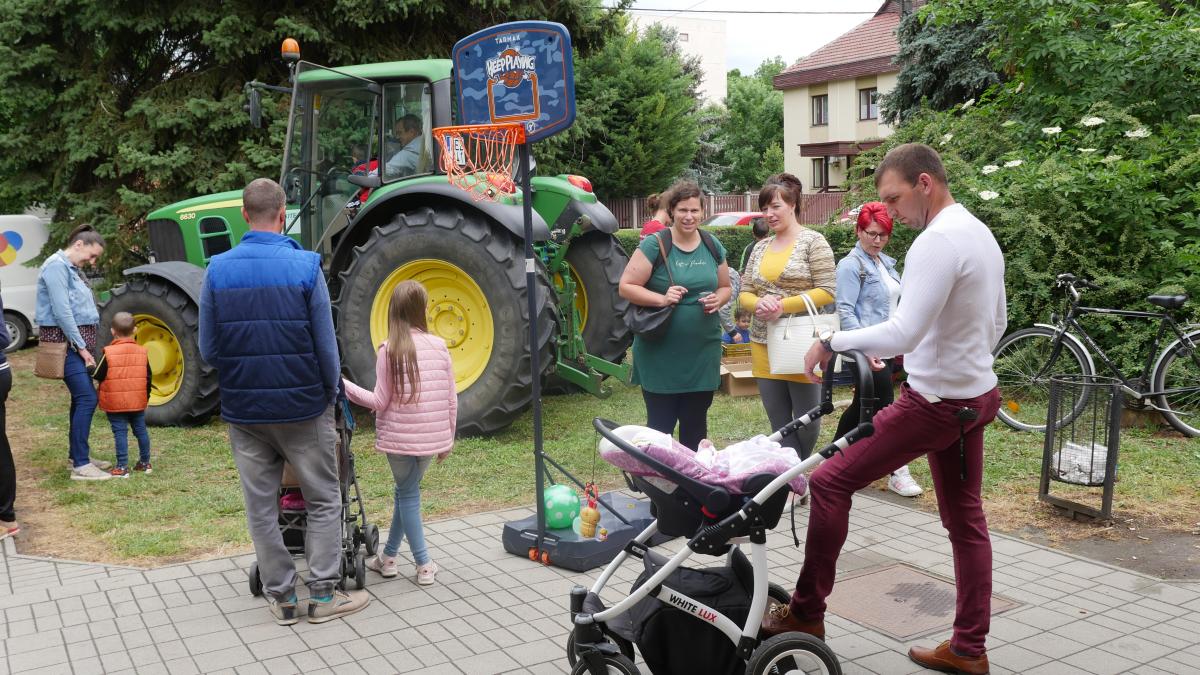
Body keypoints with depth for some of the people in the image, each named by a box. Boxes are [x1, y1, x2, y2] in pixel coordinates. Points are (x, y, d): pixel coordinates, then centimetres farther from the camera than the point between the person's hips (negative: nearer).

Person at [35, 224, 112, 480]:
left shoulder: (73, 268, 16)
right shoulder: (57, 266, -12)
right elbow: (62, 311, -19)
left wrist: (85, 345, 13)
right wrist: (81, 347, -17)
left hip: (77, 340, 10)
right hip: (64, 341, -10)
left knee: (81, 398, 12)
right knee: (87, 398, -14)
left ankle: (79, 455, 21)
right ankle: (80, 465, -13)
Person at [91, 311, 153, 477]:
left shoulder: (109, 352, -11)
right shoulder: (142, 351, 2)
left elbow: (98, 375, -8)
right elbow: (148, 377, 6)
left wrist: (91, 369, 12)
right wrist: (146, 396, 16)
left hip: (115, 404, -4)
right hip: (138, 402, 4)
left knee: (120, 433, -2)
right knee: (141, 430, 13)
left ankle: (122, 467, -3)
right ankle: (145, 462, 21)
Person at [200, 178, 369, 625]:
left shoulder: (218, 270, -3)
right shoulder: (304, 266, -12)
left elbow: (208, 350, 1)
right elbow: (326, 345, -9)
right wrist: (331, 393, 7)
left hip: (243, 410, 3)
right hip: (303, 406, -2)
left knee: (261, 506, 13)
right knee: (324, 500, 11)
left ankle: (281, 597, 20)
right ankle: (323, 595, 13)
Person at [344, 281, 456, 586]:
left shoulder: (389, 350, -10)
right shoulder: (439, 346, 0)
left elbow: (380, 402, -8)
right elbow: (451, 399, 3)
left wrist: (344, 385, 0)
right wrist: (449, 439, 14)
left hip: (400, 435, -3)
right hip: (433, 437, 3)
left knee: (408, 494, 12)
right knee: (407, 490, 19)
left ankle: (424, 565, 11)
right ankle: (389, 556, 26)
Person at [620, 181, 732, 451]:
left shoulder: (713, 246, 7)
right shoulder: (654, 245, -8)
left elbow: (725, 287, 18)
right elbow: (625, 287, -9)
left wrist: (718, 299, -5)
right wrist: (661, 299, -22)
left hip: (703, 352, 5)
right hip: (660, 353, -4)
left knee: (695, 424, 14)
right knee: (660, 427, 1)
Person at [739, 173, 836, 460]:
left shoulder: (813, 241, -4)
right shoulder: (760, 247, 13)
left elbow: (826, 292, -9)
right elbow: (744, 294, 13)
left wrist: (784, 305, -18)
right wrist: (759, 303, -10)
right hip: (763, 344, 5)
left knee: (807, 421, 4)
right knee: (779, 423, 8)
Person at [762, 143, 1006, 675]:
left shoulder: (937, 241, -21)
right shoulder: (981, 234, 11)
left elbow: (902, 334, -28)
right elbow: (995, 326, 20)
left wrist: (833, 341, -17)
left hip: (934, 403, -10)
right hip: (976, 396, 10)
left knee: (830, 482, -4)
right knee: (965, 518, 14)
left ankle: (806, 613, 5)